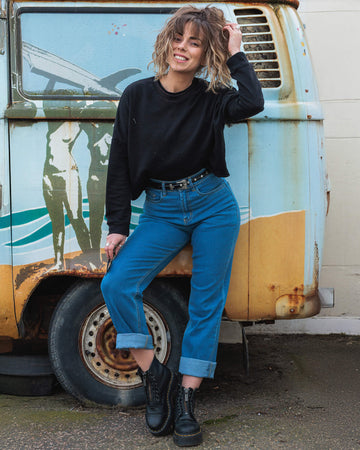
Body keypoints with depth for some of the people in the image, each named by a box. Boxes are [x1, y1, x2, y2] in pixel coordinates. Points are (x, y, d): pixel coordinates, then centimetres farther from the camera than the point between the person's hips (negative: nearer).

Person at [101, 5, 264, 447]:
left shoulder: (211, 99, -2)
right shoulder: (137, 96, 1)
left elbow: (252, 103, -24)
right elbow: (119, 164, 2)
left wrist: (235, 54, -11)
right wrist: (117, 225, -3)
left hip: (213, 206, -1)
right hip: (160, 211, 1)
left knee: (206, 301, -1)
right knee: (115, 283, -16)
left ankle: (186, 400, 10)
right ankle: (156, 378, 0)